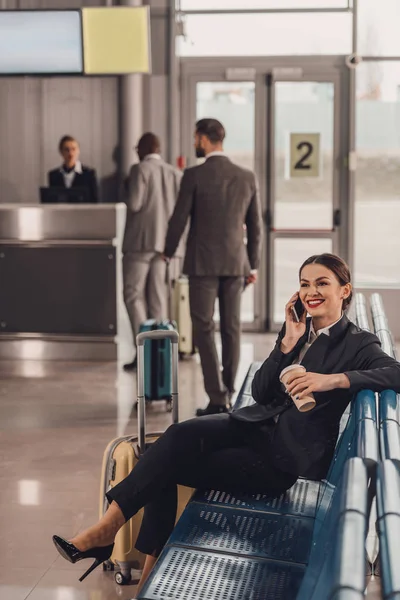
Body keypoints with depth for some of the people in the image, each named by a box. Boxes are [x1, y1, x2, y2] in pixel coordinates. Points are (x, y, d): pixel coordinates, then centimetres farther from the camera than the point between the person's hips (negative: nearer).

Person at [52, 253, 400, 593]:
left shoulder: (358, 343, -2)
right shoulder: (297, 329, 14)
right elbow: (261, 392, 6)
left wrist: (335, 379, -31)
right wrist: (288, 342, -6)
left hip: (289, 457, -5)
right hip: (256, 425, 5)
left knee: (171, 466, -19)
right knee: (181, 435, -22)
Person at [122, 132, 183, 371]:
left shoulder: (140, 169, -8)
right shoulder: (175, 173, 7)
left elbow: (134, 204, -15)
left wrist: (129, 196, 6)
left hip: (140, 240, -5)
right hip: (164, 241, 5)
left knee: (133, 294, 0)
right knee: (158, 298, 8)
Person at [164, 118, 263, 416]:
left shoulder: (194, 175, -9)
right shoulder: (247, 177, 3)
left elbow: (179, 219, -5)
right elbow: (255, 226, 7)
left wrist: (168, 252, 13)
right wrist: (253, 265, 16)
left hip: (203, 263, -4)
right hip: (235, 263, 4)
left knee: (204, 329, 1)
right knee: (231, 330, 9)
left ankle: (218, 398, -6)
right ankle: (226, 396, 17)